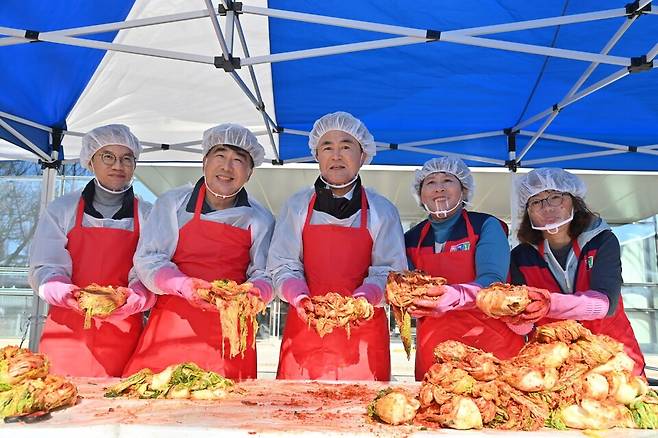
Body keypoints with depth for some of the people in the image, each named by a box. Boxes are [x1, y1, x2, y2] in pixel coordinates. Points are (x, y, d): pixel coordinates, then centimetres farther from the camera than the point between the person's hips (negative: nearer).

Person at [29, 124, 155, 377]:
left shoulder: (148, 216, 6)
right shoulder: (61, 210, 8)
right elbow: (44, 268, 2)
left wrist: (133, 298, -22)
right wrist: (65, 293, -19)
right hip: (65, 334, 0)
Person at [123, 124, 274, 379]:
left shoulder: (260, 220, 7)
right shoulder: (173, 203, 5)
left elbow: (265, 275, 5)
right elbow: (147, 259, 0)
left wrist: (252, 293, -17)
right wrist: (184, 285, -17)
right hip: (173, 325, 0)